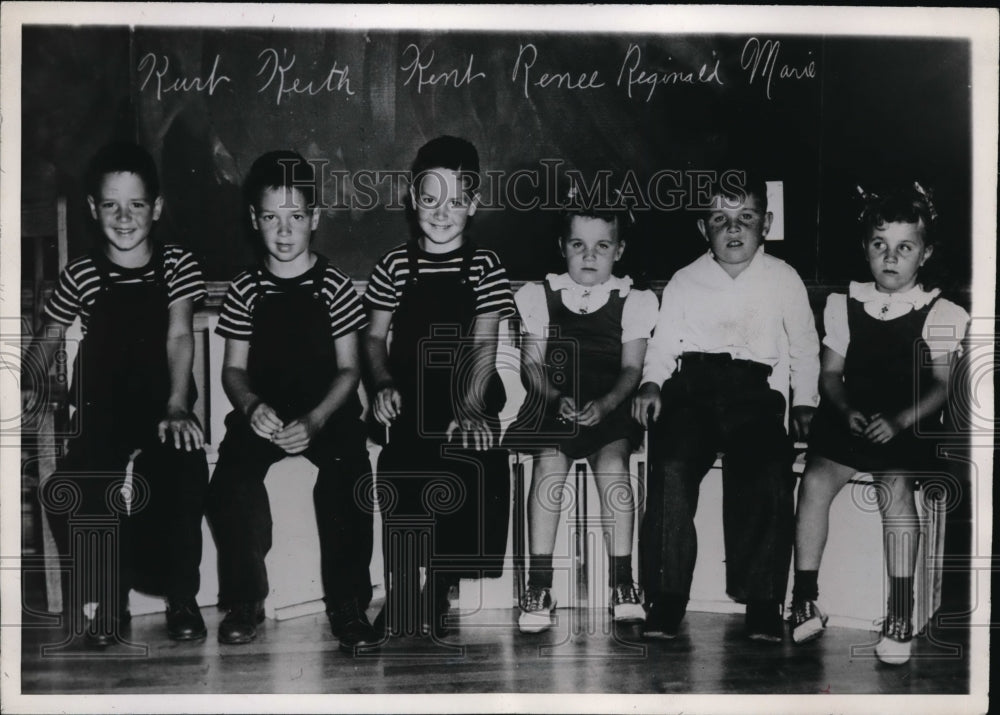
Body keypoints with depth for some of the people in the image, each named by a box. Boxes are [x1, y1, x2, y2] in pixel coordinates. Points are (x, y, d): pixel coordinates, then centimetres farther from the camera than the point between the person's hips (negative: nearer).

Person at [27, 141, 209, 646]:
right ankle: (110, 604, -1)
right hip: (101, 414, 1)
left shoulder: (177, 265, 2)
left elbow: (180, 336, -9)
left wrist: (177, 406, -23)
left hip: (162, 407, -1)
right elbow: (48, 340, 14)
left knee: (183, 476, -32)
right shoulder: (81, 276, 5)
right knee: (70, 495, -27)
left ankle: (182, 598, -6)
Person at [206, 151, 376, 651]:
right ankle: (244, 601, -7)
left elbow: (348, 368, 0)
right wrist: (250, 405, -14)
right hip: (262, 411, 2)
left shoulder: (335, 287, 1)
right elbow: (234, 368, 9)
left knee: (346, 475, -32)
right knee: (232, 480, -28)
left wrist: (315, 421, -16)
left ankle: (346, 605, -16)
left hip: (327, 410, -2)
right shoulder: (245, 290, 7)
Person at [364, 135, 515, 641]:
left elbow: (483, 344, -6)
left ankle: (441, 589, -6)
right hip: (409, 402, 1)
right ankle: (402, 588, -9)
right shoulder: (396, 264, 11)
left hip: (467, 402, 0)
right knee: (400, 467, -24)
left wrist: (469, 405, -22)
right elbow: (375, 337, 13)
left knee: (477, 467, -23)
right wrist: (383, 383, -7)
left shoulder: (484, 267, 5)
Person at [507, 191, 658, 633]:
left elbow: (631, 369, 3)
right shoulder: (540, 297, 14)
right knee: (549, 461, -30)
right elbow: (532, 365, 8)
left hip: (610, 409, 0)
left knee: (612, 460, -31)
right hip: (552, 406, 0)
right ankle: (539, 586, -27)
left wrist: (604, 404, -16)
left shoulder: (633, 302, 11)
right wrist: (558, 398, -13)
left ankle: (622, 583, -24)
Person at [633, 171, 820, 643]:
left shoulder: (783, 279, 19)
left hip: (755, 390, 0)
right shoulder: (684, 282, 19)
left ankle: (762, 603, -23)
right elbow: (662, 344, 18)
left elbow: (804, 347, 24)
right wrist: (652, 384, 0)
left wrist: (805, 402, 15)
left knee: (767, 470, -30)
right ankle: (666, 599, -24)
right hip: (690, 384, 1)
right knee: (672, 464, -29)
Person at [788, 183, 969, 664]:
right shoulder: (845, 305, 14)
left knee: (895, 486, -29)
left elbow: (944, 385, 1)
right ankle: (804, 601, -14)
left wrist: (899, 420, -15)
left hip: (909, 425, -2)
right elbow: (831, 372, 12)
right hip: (849, 418, 3)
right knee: (815, 480, -23)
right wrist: (847, 411, -8)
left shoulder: (938, 315, 5)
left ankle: (900, 615, -21)